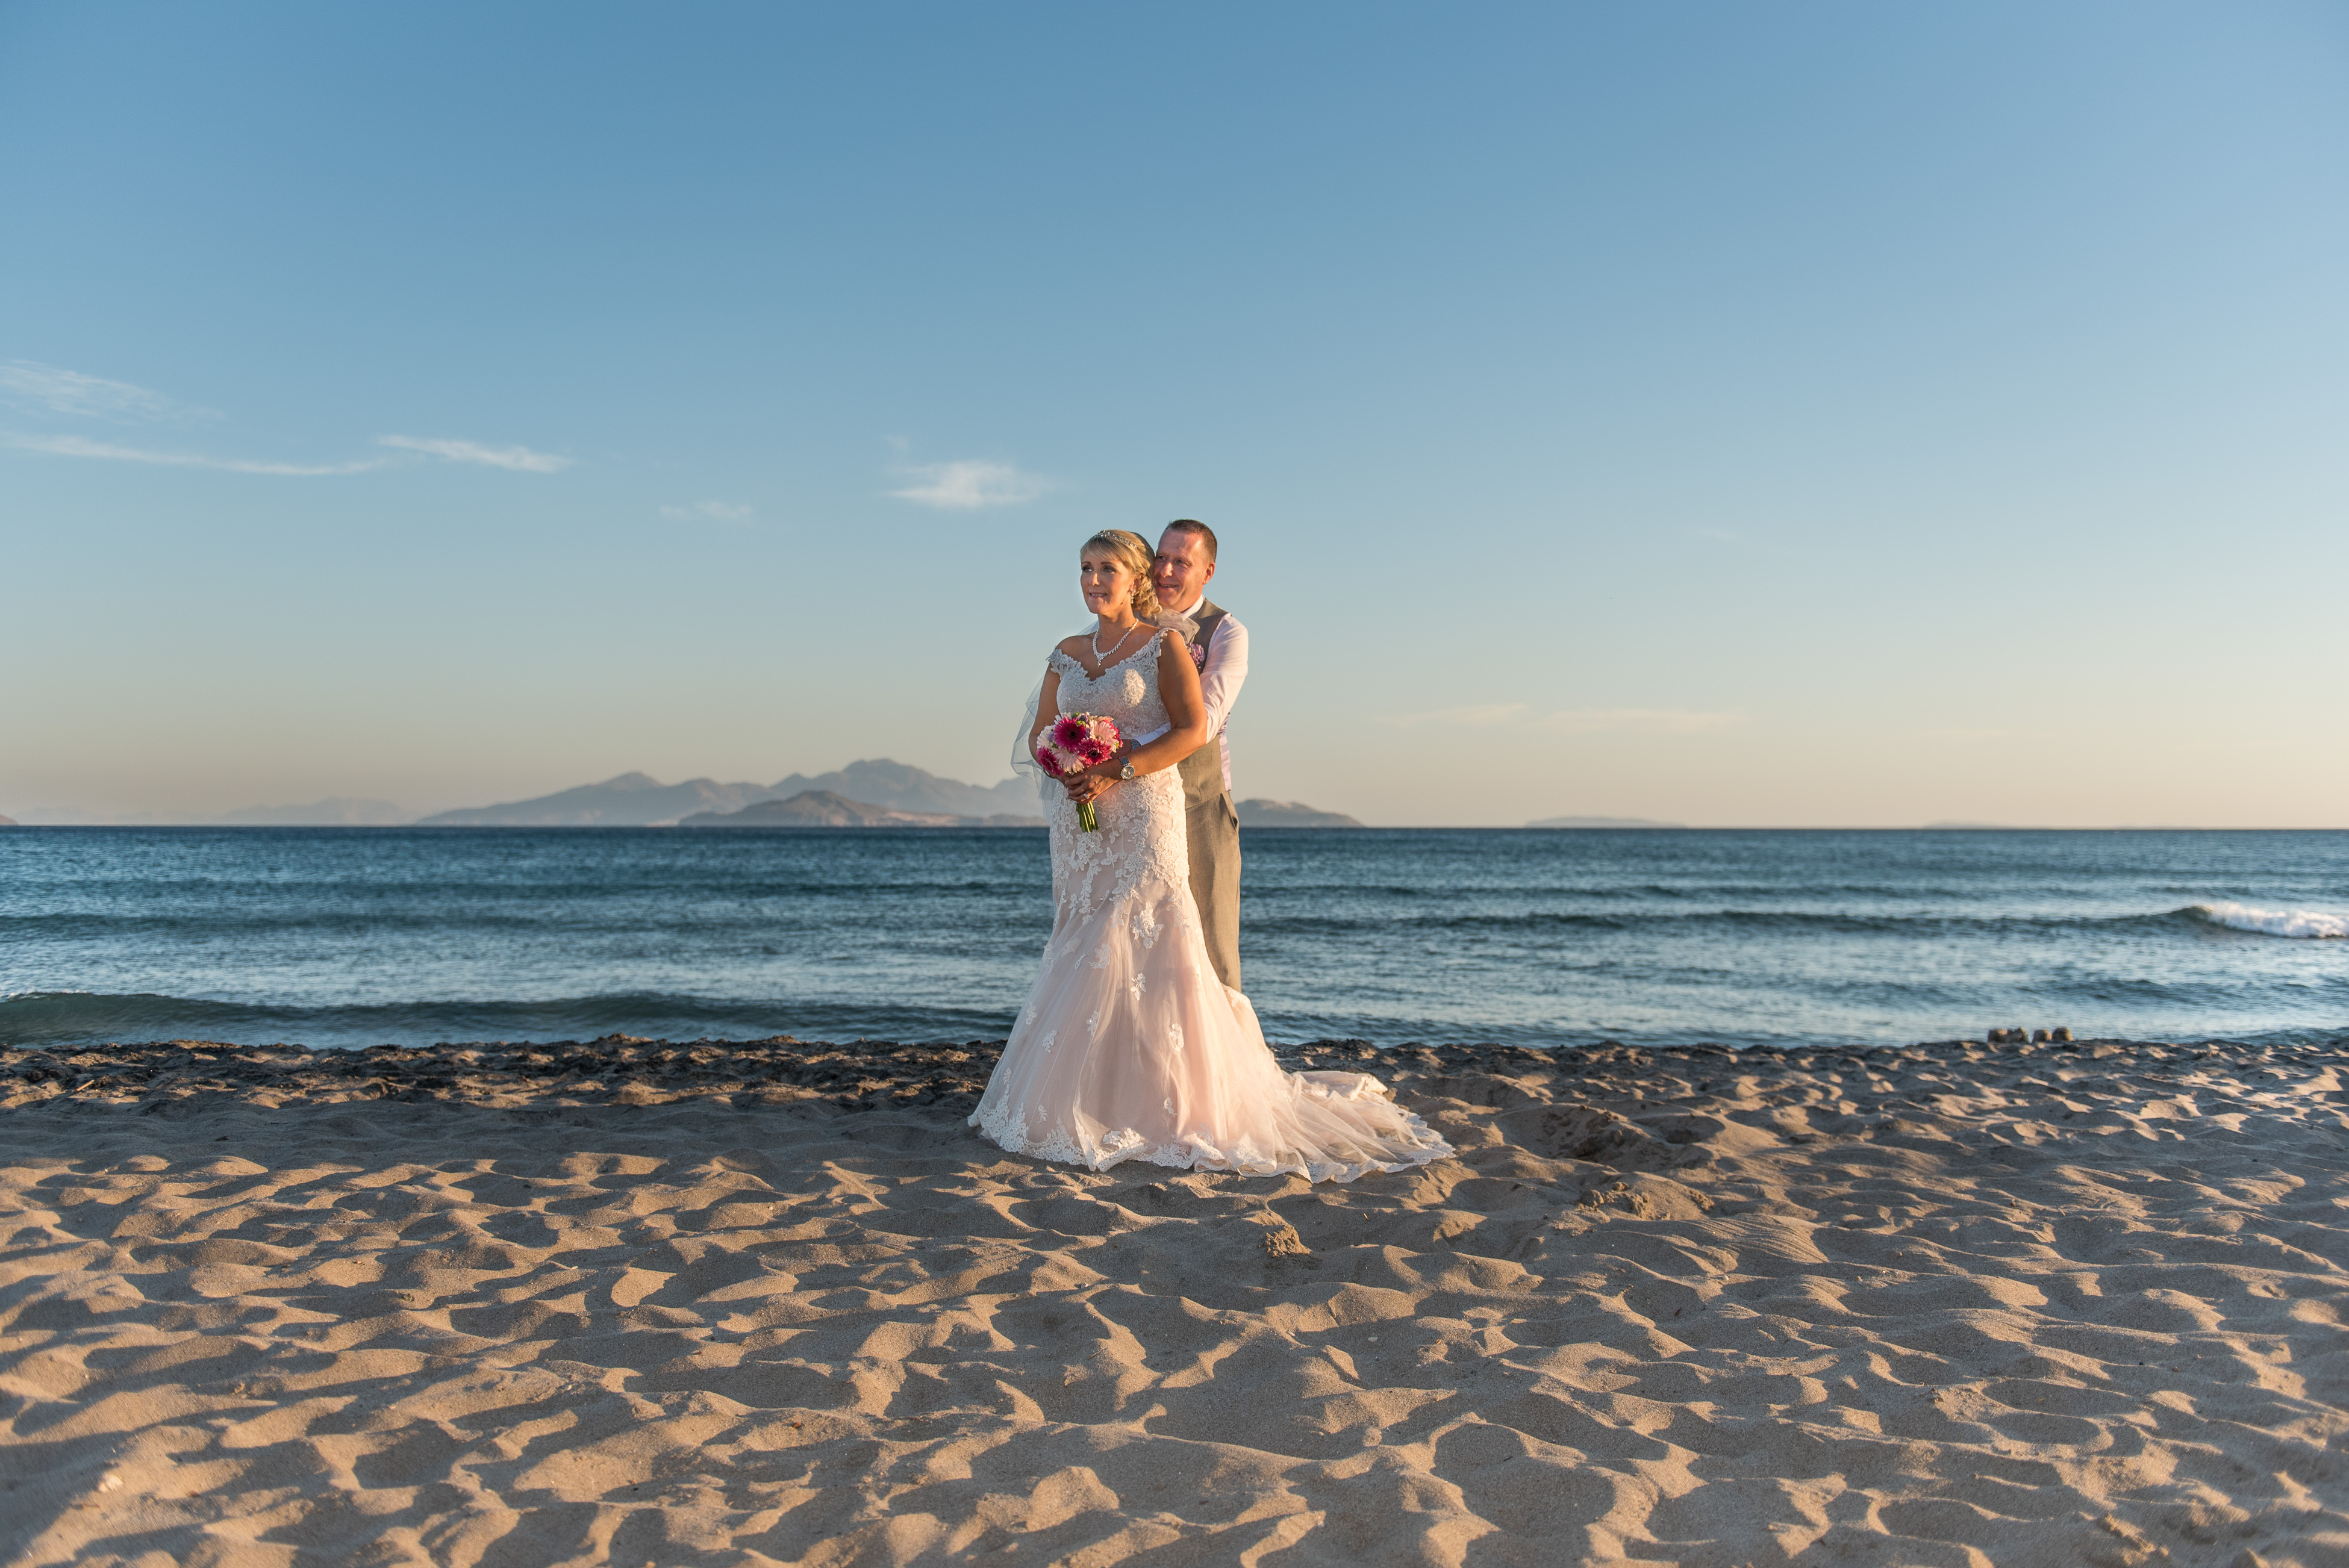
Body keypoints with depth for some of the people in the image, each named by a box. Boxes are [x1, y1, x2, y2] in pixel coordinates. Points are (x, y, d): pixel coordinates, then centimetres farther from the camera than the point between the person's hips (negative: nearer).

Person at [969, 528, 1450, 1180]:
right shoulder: (1066, 654, 14)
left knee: (1146, 948, -8)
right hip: (1078, 820, 6)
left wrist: (1116, 771, -18)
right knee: (1082, 949, 7)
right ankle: (1085, 1097, 16)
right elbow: (1037, 734, 15)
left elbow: (1193, 729, -10)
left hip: (1143, 814, -5)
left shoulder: (1165, 644, -2)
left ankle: (1167, 1104, 1)